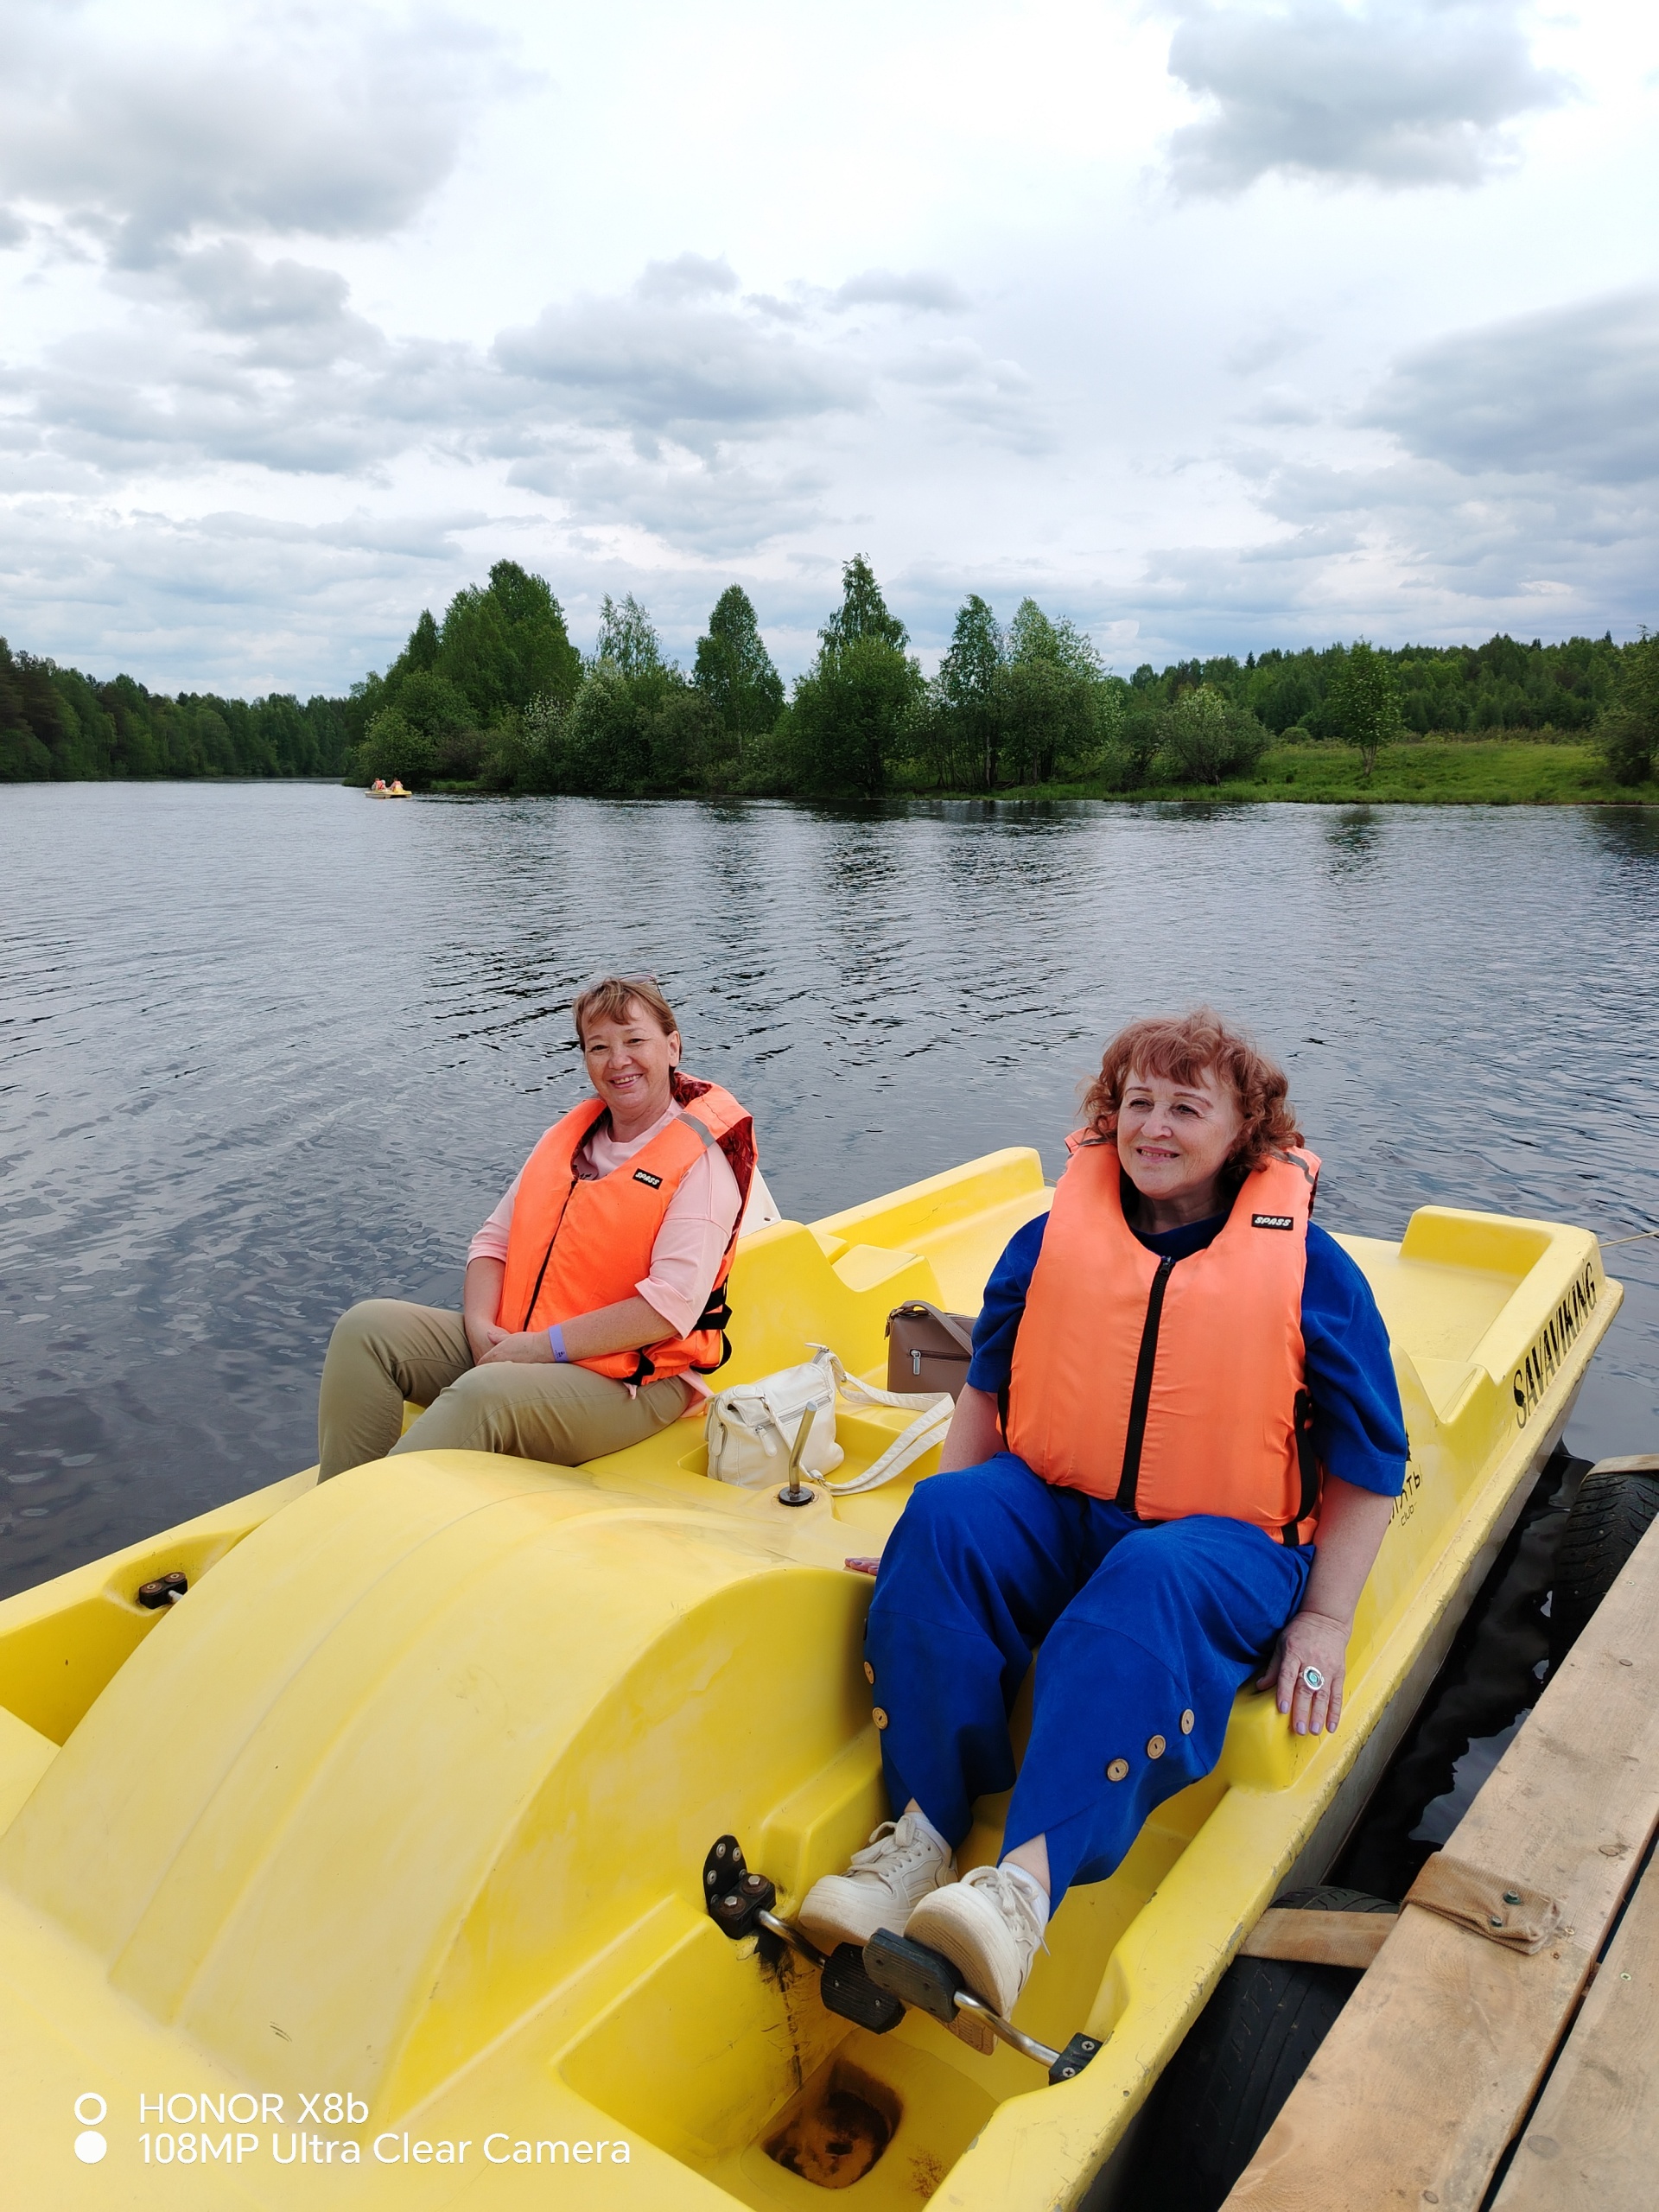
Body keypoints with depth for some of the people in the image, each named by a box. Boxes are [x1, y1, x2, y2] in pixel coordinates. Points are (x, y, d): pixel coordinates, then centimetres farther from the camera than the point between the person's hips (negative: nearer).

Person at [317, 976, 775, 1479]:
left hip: (632, 1385, -7)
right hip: (509, 1348, 7)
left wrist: (544, 1346, -20)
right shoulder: (568, 1136, 14)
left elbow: (671, 1305, -19)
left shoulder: (703, 1160, -9)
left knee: (480, 1395, -34)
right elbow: (495, 1238, 13)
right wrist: (481, 1326, -7)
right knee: (368, 1327, -8)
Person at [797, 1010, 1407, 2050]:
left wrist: (1324, 1620, -4)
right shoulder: (1055, 1238, 5)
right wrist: (942, 1518, 7)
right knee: (943, 1521, -28)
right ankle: (923, 1835, -26)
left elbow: (1369, 1461, 3)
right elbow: (990, 1385, 14)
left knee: (1150, 1585, -37)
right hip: (1057, 1508, 3)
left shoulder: (1310, 1269, -1)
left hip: (1225, 1540, -3)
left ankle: (1031, 1879, -46)